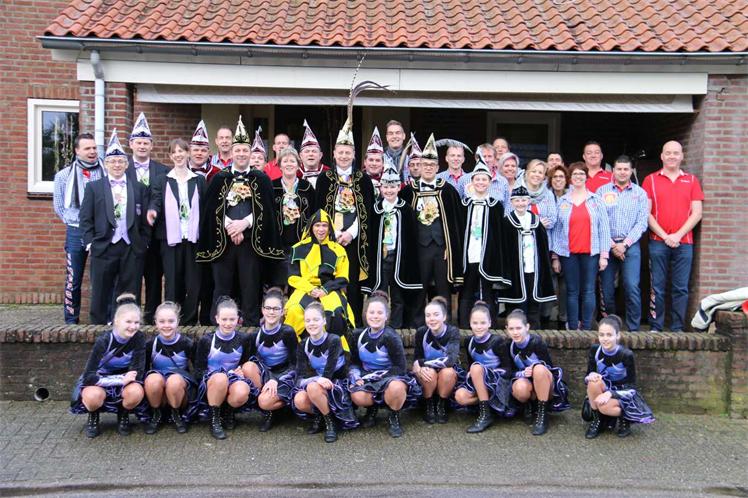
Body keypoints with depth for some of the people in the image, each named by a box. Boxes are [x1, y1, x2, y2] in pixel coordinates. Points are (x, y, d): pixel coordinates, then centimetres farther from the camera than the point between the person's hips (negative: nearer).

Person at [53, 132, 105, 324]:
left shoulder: (106, 172, 3)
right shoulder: (65, 175, 5)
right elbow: (58, 205, 14)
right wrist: (73, 222, 7)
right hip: (76, 232, 0)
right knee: (73, 279, 3)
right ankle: (71, 319, 14)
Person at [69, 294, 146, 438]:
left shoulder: (139, 338, -19)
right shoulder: (104, 340, -25)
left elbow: (137, 373, -17)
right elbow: (89, 377, -29)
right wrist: (121, 380, -33)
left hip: (124, 380, 2)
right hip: (99, 380, -1)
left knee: (136, 392, -33)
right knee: (94, 395, -37)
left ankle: (123, 416, 1)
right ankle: (93, 417, 0)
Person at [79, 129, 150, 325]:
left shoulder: (140, 188, 9)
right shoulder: (93, 187, 8)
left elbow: (145, 220, 7)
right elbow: (86, 219, 4)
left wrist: (143, 243, 0)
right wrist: (90, 243, -4)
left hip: (132, 250, 1)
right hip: (103, 249, -1)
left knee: (129, 295, 5)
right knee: (101, 294, 5)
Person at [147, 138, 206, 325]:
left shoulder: (199, 180, 10)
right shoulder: (162, 181, 9)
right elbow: (156, 201, -3)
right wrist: (153, 211, -27)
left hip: (193, 237, 1)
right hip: (170, 238, -1)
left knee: (194, 281, 0)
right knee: (173, 281, 0)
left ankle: (190, 321, 9)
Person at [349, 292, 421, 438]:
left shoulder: (391, 337, -17)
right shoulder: (359, 335, -1)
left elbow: (400, 368, -17)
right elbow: (354, 362, 11)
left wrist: (378, 376, -22)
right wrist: (356, 377, -9)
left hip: (391, 377, -4)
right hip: (368, 378, 4)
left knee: (396, 387, -41)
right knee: (357, 396, -31)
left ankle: (394, 417, -7)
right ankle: (372, 408, 8)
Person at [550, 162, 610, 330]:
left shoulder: (596, 200, 8)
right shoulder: (562, 201, 9)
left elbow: (604, 228, 5)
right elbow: (556, 230, 8)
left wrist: (604, 255, -2)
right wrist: (555, 257, 4)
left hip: (590, 253, 0)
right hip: (568, 253, 1)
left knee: (588, 291, 0)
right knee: (572, 292, 3)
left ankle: (586, 328, 6)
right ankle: (572, 329, 8)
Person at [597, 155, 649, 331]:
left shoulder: (640, 193, 8)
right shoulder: (602, 191, 7)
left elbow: (642, 223, 1)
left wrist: (624, 244, -9)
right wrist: (611, 245, -7)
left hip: (630, 246, 0)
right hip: (607, 245, 1)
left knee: (632, 287, -11)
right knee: (606, 289, 2)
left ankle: (633, 329, -2)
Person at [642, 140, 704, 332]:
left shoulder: (691, 180, 11)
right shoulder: (650, 180, 6)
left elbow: (697, 213, 4)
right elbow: (646, 213, 0)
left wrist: (678, 235, -8)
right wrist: (665, 236, -8)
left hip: (684, 242, 1)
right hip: (658, 242, -1)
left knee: (681, 288, 3)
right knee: (658, 287, 1)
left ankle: (677, 328, 9)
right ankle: (656, 328, 7)